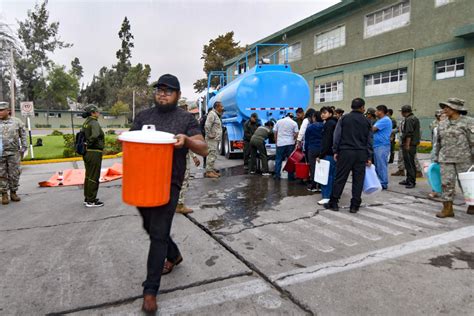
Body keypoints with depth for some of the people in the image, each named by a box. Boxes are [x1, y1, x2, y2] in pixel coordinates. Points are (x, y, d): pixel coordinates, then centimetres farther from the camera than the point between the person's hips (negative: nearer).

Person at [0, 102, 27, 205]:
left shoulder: (17, 122, 5)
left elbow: (23, 136, 7)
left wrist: (23, 149, 2)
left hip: (14, 153, 0)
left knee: (14, 174, 4)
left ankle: (13, 193, 17)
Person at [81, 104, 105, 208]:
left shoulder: (85, 123, 12)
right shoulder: (94, 123, -15)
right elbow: (95, 136, -31)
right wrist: (89, 144, -16)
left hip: (86, 153, 9)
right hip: (94, 152, -9)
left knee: (88, 176, 17)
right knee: (94, 177, -2)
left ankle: (87, 198, 27)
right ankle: (91, 201, 4)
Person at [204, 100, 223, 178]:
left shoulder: (216, 115, 19)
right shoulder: (212, 114, -13)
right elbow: (207, 126, -24)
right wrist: (210, 135, -19)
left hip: (216, 139, 10)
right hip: (212, 139, -10)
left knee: (214, 156, 13)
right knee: (211, 155, -9)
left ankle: (212, 170, 20)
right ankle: (208, 172, -5)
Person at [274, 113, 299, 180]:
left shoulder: (278, 121, 6)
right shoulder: (294, 123, 1)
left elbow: (275, 133, 7)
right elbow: (296, 134, -3)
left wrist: (276, 142, 16)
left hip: (280, 143, 1)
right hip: (290, 143, -1)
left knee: (278, 159, 8)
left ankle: (277, 175, 8)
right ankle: (290, 176, 7)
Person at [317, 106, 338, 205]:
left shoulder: (329, 123, -10)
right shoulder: (334, 123, 19)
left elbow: (327, 141, -16)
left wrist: (321, 155, -15)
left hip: (329, 153, -10)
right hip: (335, 153, 10)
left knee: (326, 175, -6)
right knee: (333, 175, 13)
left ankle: (326, 197, -3)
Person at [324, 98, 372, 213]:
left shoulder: (344, 118, 1)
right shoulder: (366, 121, 8)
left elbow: (337, 136, -1)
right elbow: (369, 140, 9)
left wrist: (335, 151, 4)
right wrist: (369, 157, 13)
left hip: (345, 152, -1)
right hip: (361, 154, 2)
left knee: (340, 178, 2)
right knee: (358, 180, 5)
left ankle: (333, 203, 7)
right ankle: (355, 206, 9)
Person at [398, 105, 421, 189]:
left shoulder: (409, 119, -15)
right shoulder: (414, 118, 19)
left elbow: (409, 134, -21)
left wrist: (407, 144, -21)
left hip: (409, 144, -11)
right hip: (411, 144, 11)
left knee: (410, 163, -7)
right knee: (408, 163, 15)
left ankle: (412, 182, -4)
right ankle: (409, 180, 23)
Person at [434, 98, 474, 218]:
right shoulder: (442, 124, 10)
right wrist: (437, 158, 16)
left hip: (464, 159, -4)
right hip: (446, 159, 4)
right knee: (446, 183, -1)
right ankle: (447, 209, 5)